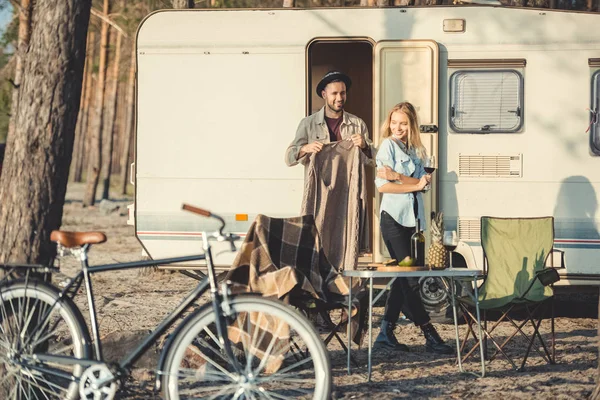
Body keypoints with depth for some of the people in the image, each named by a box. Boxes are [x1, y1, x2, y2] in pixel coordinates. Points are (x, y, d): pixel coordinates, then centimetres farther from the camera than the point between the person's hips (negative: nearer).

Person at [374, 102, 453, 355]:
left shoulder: (415, 150, 14)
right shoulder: (388, 145, -5)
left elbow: (422, 182, -1)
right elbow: (382, 185, -15)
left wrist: (398, 177, -18)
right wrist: (415, 184, -9)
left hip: (412, 218, 7)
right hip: (393, 217, -7)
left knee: (403, 278, 7)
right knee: (409, 279, -6)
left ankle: (386, 333, 12)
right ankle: (430, 337, -6)